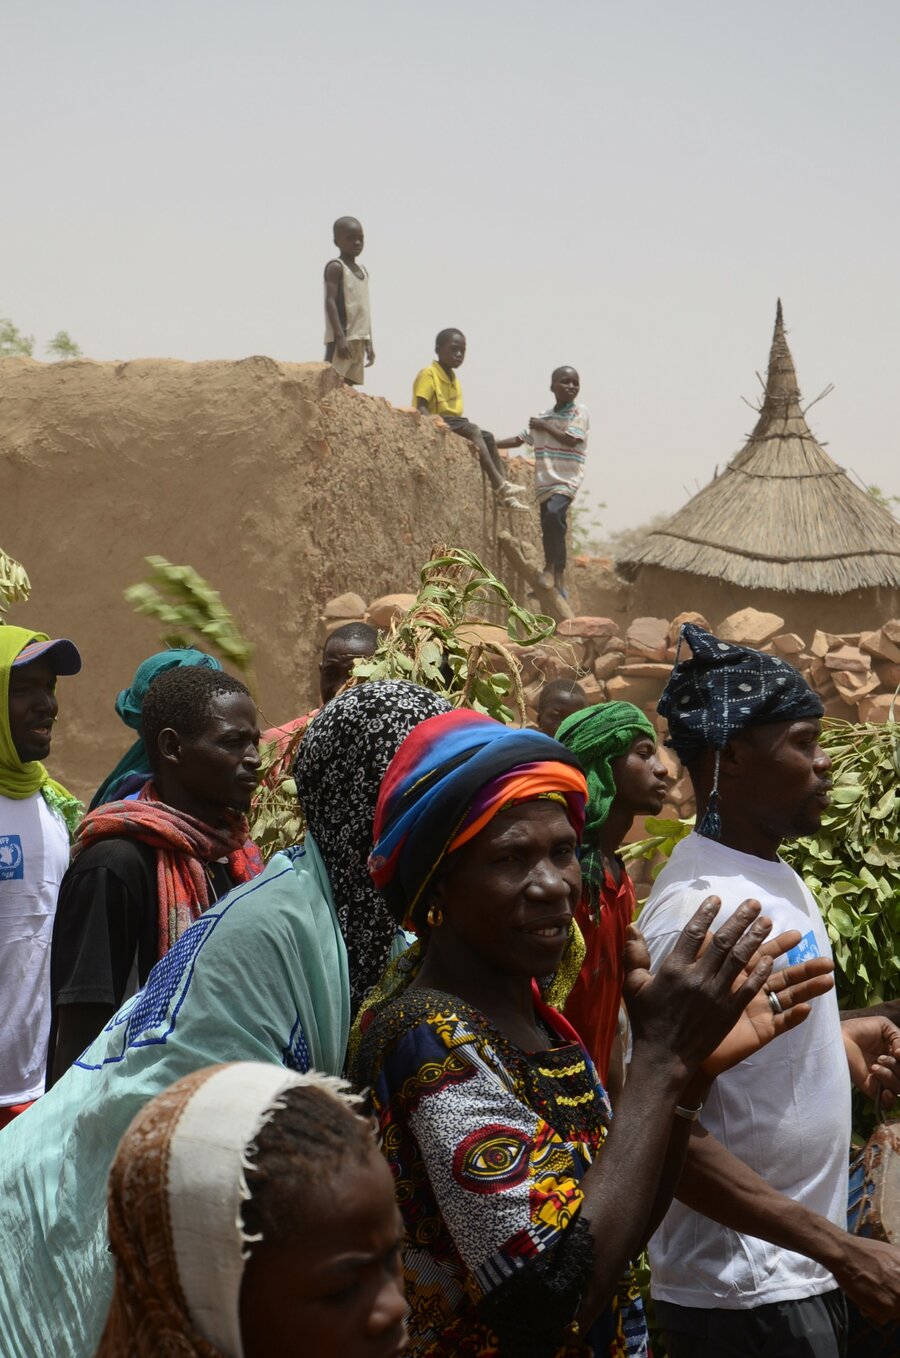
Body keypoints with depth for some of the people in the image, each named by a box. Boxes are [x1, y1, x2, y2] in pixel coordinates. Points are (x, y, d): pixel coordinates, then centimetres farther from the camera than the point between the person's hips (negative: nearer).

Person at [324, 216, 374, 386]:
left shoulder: (362, 270, 19)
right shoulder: (335, 267, -4)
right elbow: (330, 301, -13)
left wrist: (369, 343, 17)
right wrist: (340, 336, -23)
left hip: (359, 339, 8)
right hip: (341, 338, -8)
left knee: (349, 384, 6)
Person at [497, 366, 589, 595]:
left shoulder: (580, 412, -2)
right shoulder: (542, 417, 13)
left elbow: (570, 439, -15)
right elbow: (519, 439, 18)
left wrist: (545, 426, -5)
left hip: (567, 479, -6)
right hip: (545, 482, 6)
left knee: (554, 513, -30)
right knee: (550, 528, 5)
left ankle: (550, 568, -17)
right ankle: (558, 580, 14)